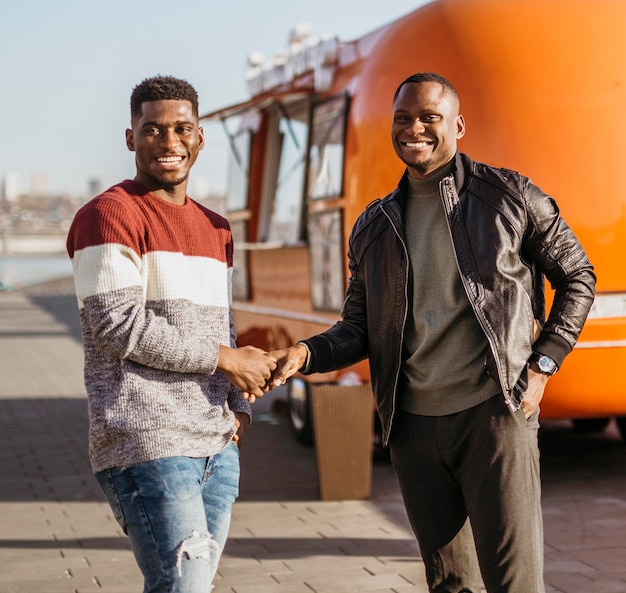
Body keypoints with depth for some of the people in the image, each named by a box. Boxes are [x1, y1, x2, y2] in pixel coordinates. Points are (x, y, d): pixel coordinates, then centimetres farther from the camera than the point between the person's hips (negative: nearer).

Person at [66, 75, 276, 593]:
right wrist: (226, 359, -10)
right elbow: (119, 325, -15)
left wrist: (239, 404, 7)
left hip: (217, 446, 8)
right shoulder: (110, 215, -5)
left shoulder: (216, 229, 20)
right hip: (145, 445, -8)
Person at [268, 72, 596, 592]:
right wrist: (305, 354, -7)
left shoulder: (510, 196, 1)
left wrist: (543, 365, -1)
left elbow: (576, 276, 8)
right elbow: (359, 329, 14)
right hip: (412, 424, 4)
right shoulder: (373, 228, 12)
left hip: (493, 413, -4)